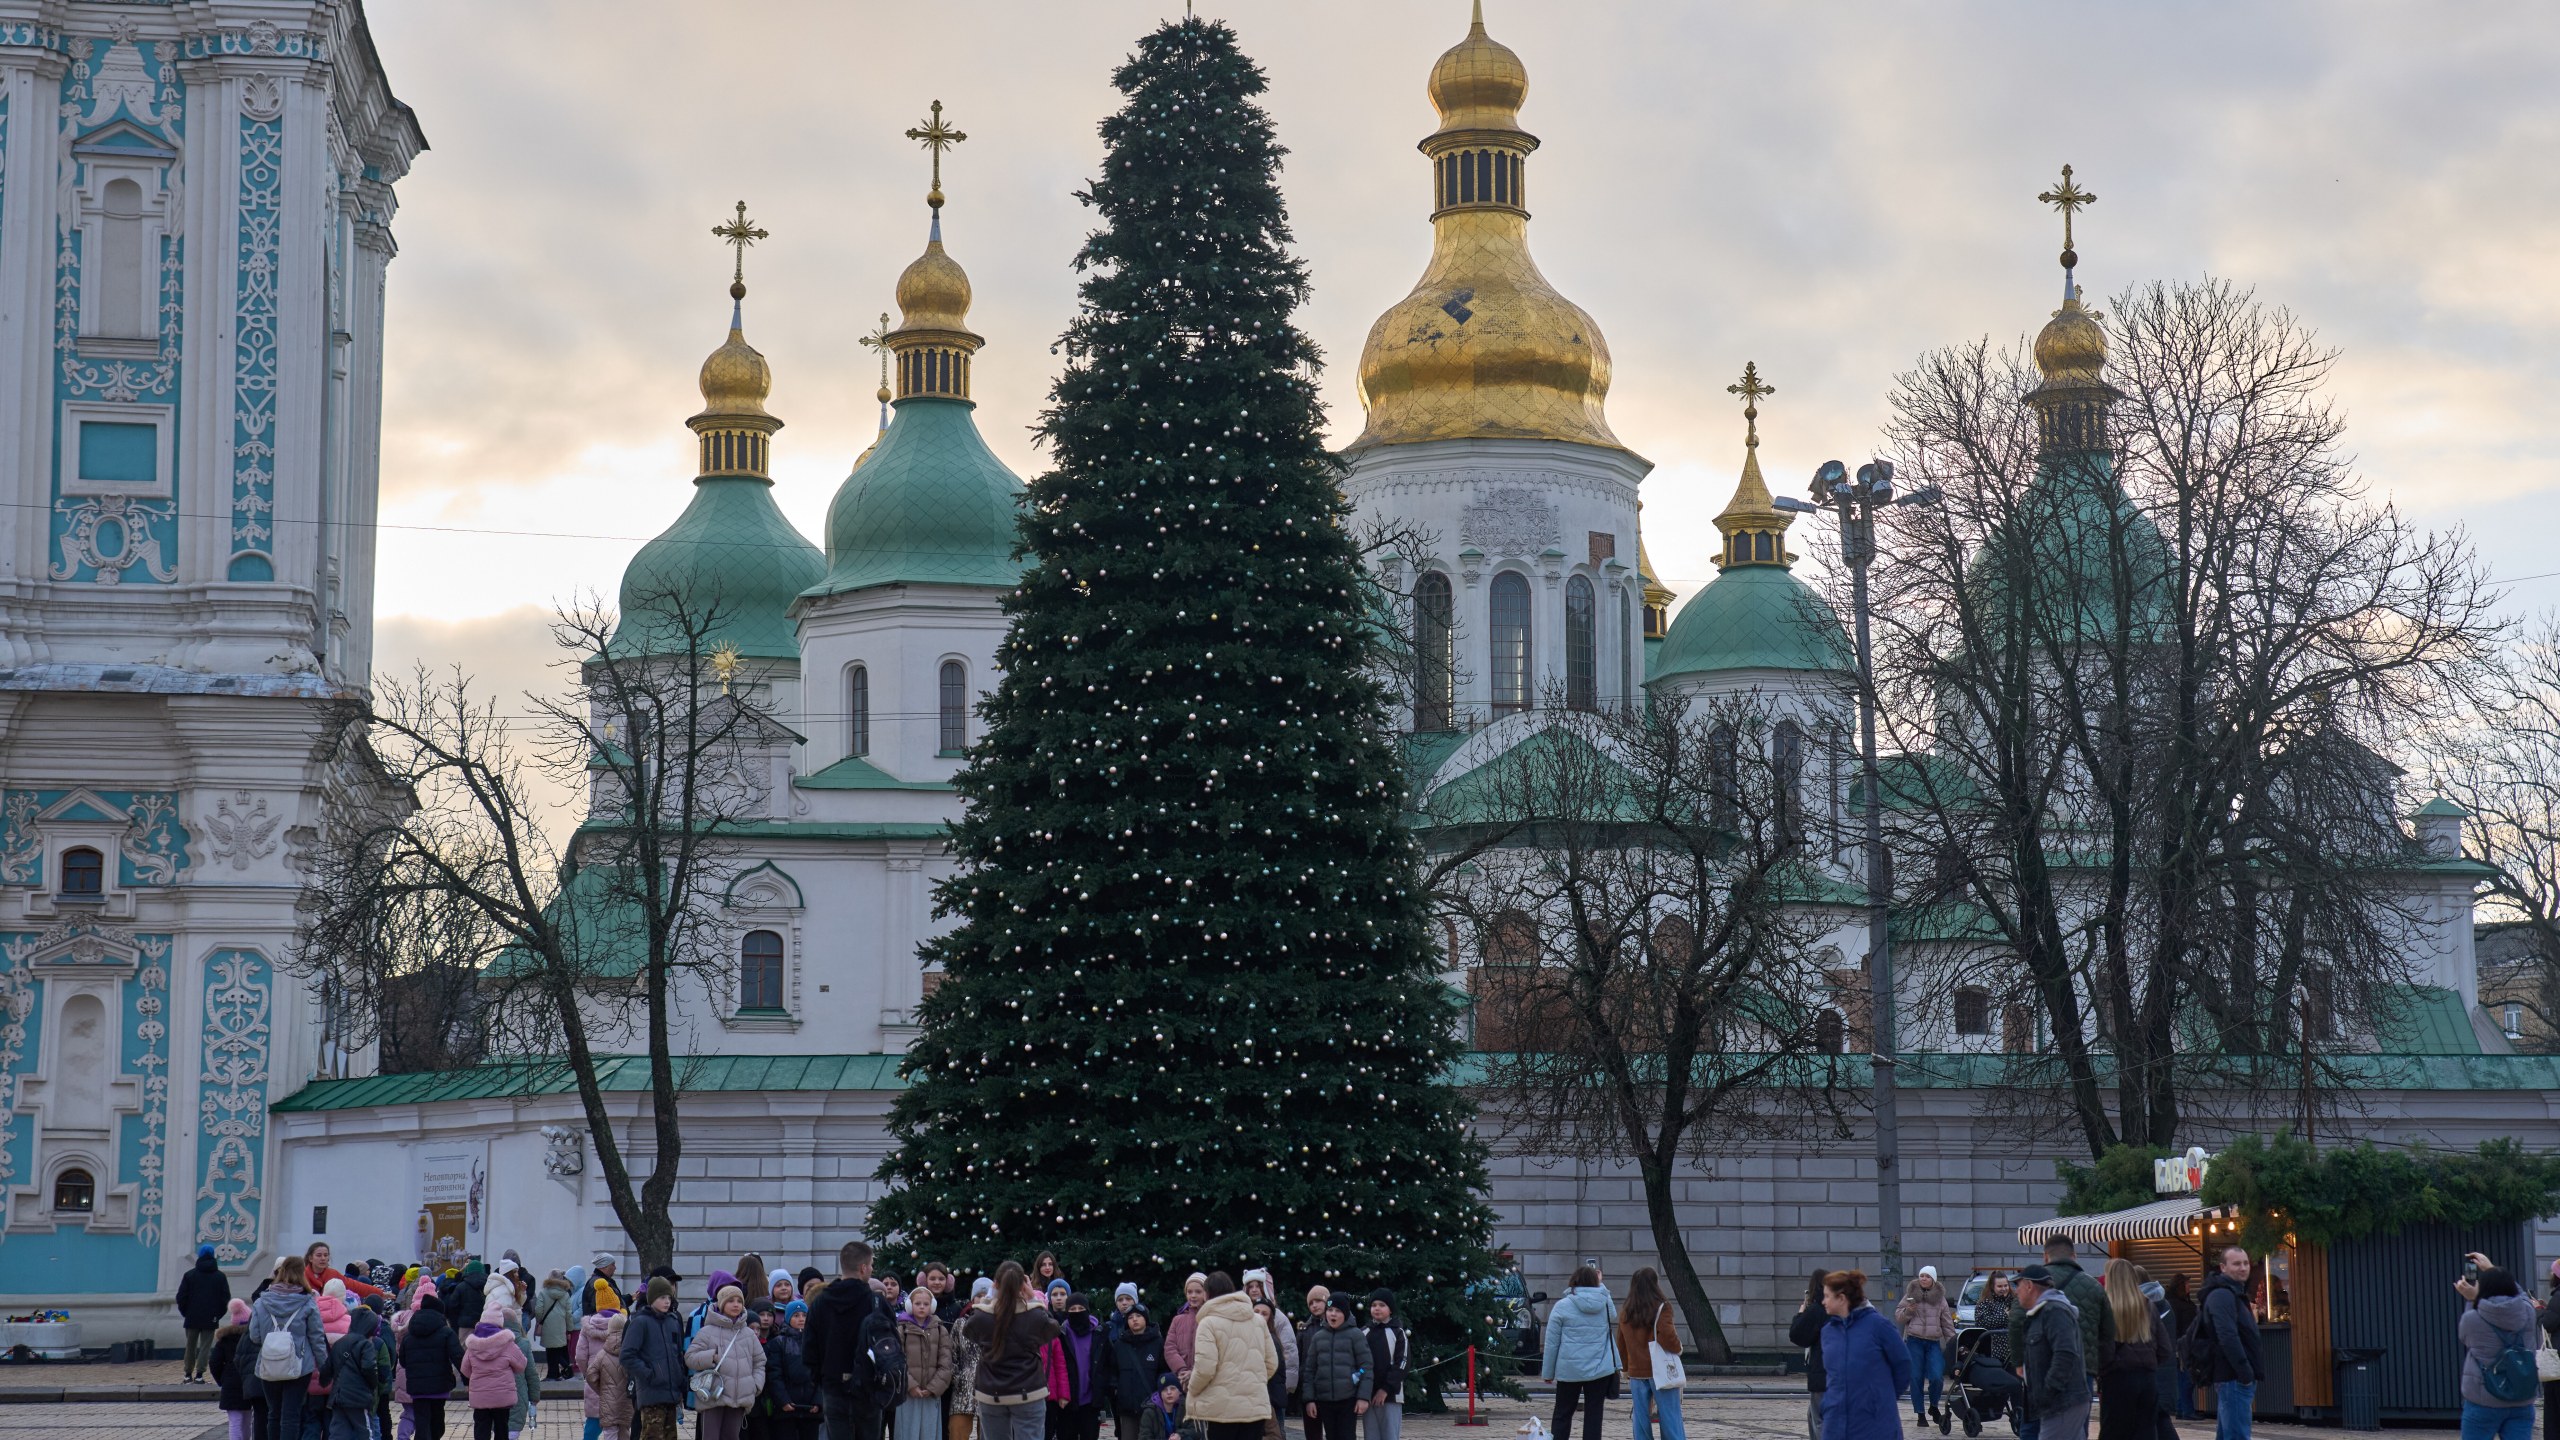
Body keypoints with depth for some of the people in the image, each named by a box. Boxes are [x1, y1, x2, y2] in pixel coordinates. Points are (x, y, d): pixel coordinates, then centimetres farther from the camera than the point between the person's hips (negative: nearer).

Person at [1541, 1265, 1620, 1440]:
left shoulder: (1562, 1306, -4)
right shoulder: (1606, 1303, 3)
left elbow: (1552, 1343, -3)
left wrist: (1548, 1372, 4)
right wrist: (1599, 1284, 27)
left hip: (1569, 1370, -1)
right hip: (1600, 1369, 1)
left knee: (1562, 1415, 9)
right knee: (1593, 1415, 3)